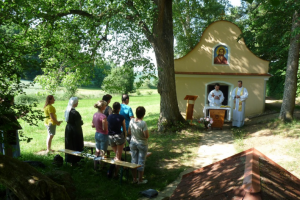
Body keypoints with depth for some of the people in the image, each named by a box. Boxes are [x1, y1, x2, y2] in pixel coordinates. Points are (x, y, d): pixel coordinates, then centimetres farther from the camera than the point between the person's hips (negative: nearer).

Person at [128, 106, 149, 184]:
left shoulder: (131, 121, -8)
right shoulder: (143, 123, -24)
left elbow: (129, 132, 3)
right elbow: (147, 136, -23)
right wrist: (147, 132, -3)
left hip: (133, 143, 5)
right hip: (142, 144, -5)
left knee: (133, 160, 15)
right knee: (141, 162, 8)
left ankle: (134, 179, 26)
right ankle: (140, 180, 18)